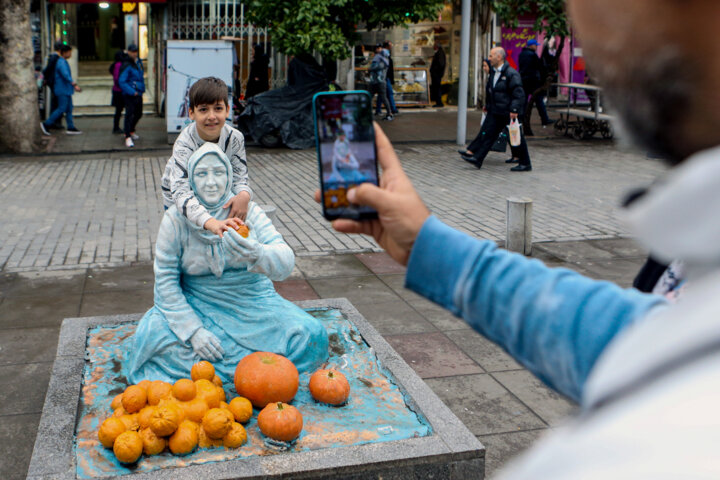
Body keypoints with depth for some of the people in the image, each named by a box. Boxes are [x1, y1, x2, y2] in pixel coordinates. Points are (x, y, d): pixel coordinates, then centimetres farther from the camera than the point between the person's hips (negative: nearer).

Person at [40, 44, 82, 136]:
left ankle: (71, 128, 9)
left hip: (66, 90, 10)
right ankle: (46, 124, -2)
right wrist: (74, 85, -34)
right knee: (61, 109, -9)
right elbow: (66, 75, -28)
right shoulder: (61, 62, -16)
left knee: (69, 109, 8)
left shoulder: (63, 62, 16)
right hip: (62, 90, -10)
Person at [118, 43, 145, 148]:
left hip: (138, 93, 9)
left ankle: (131, 131, 43)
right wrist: (132, 92, -25)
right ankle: (128, 137, -14)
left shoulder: (139, 62, 10)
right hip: (129, 95, -9)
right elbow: (121, 81, -20)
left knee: (138, 113, 21)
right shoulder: (127, 66, -16)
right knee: (129, 114, -14)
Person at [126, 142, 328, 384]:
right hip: (197, 305, 0)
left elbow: (285, 261, -22)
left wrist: (258, 254, -46)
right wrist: (193, 330, -19)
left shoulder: (247, 211, -9)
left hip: (252, 301, 1)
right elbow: (165, 281, -8)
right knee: (151, 334, -28)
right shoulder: (176, 219, -9)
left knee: (312, 334, -21)